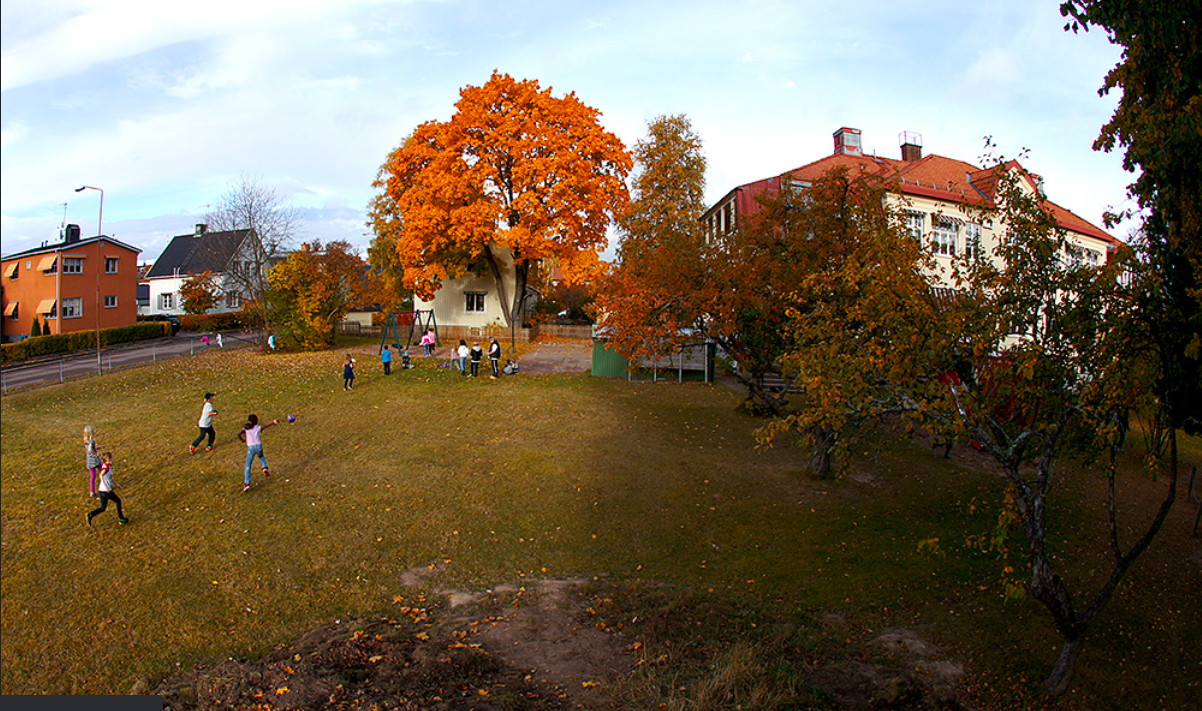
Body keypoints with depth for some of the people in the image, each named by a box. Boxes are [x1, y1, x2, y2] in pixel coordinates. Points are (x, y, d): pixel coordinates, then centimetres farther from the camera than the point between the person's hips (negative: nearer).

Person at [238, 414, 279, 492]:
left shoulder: (246, 428, 7)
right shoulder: (258, 428, 6)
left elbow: (239, 434, -8)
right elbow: (266, 425, -10)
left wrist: (242, 439, 11)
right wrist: (273, 422, -25)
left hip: (250, 448, -1)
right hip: (259, 446, 1)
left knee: (248, 467, 6)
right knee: (261, 457, 36)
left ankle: (247, 484, -6)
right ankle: (265, 468, 10)